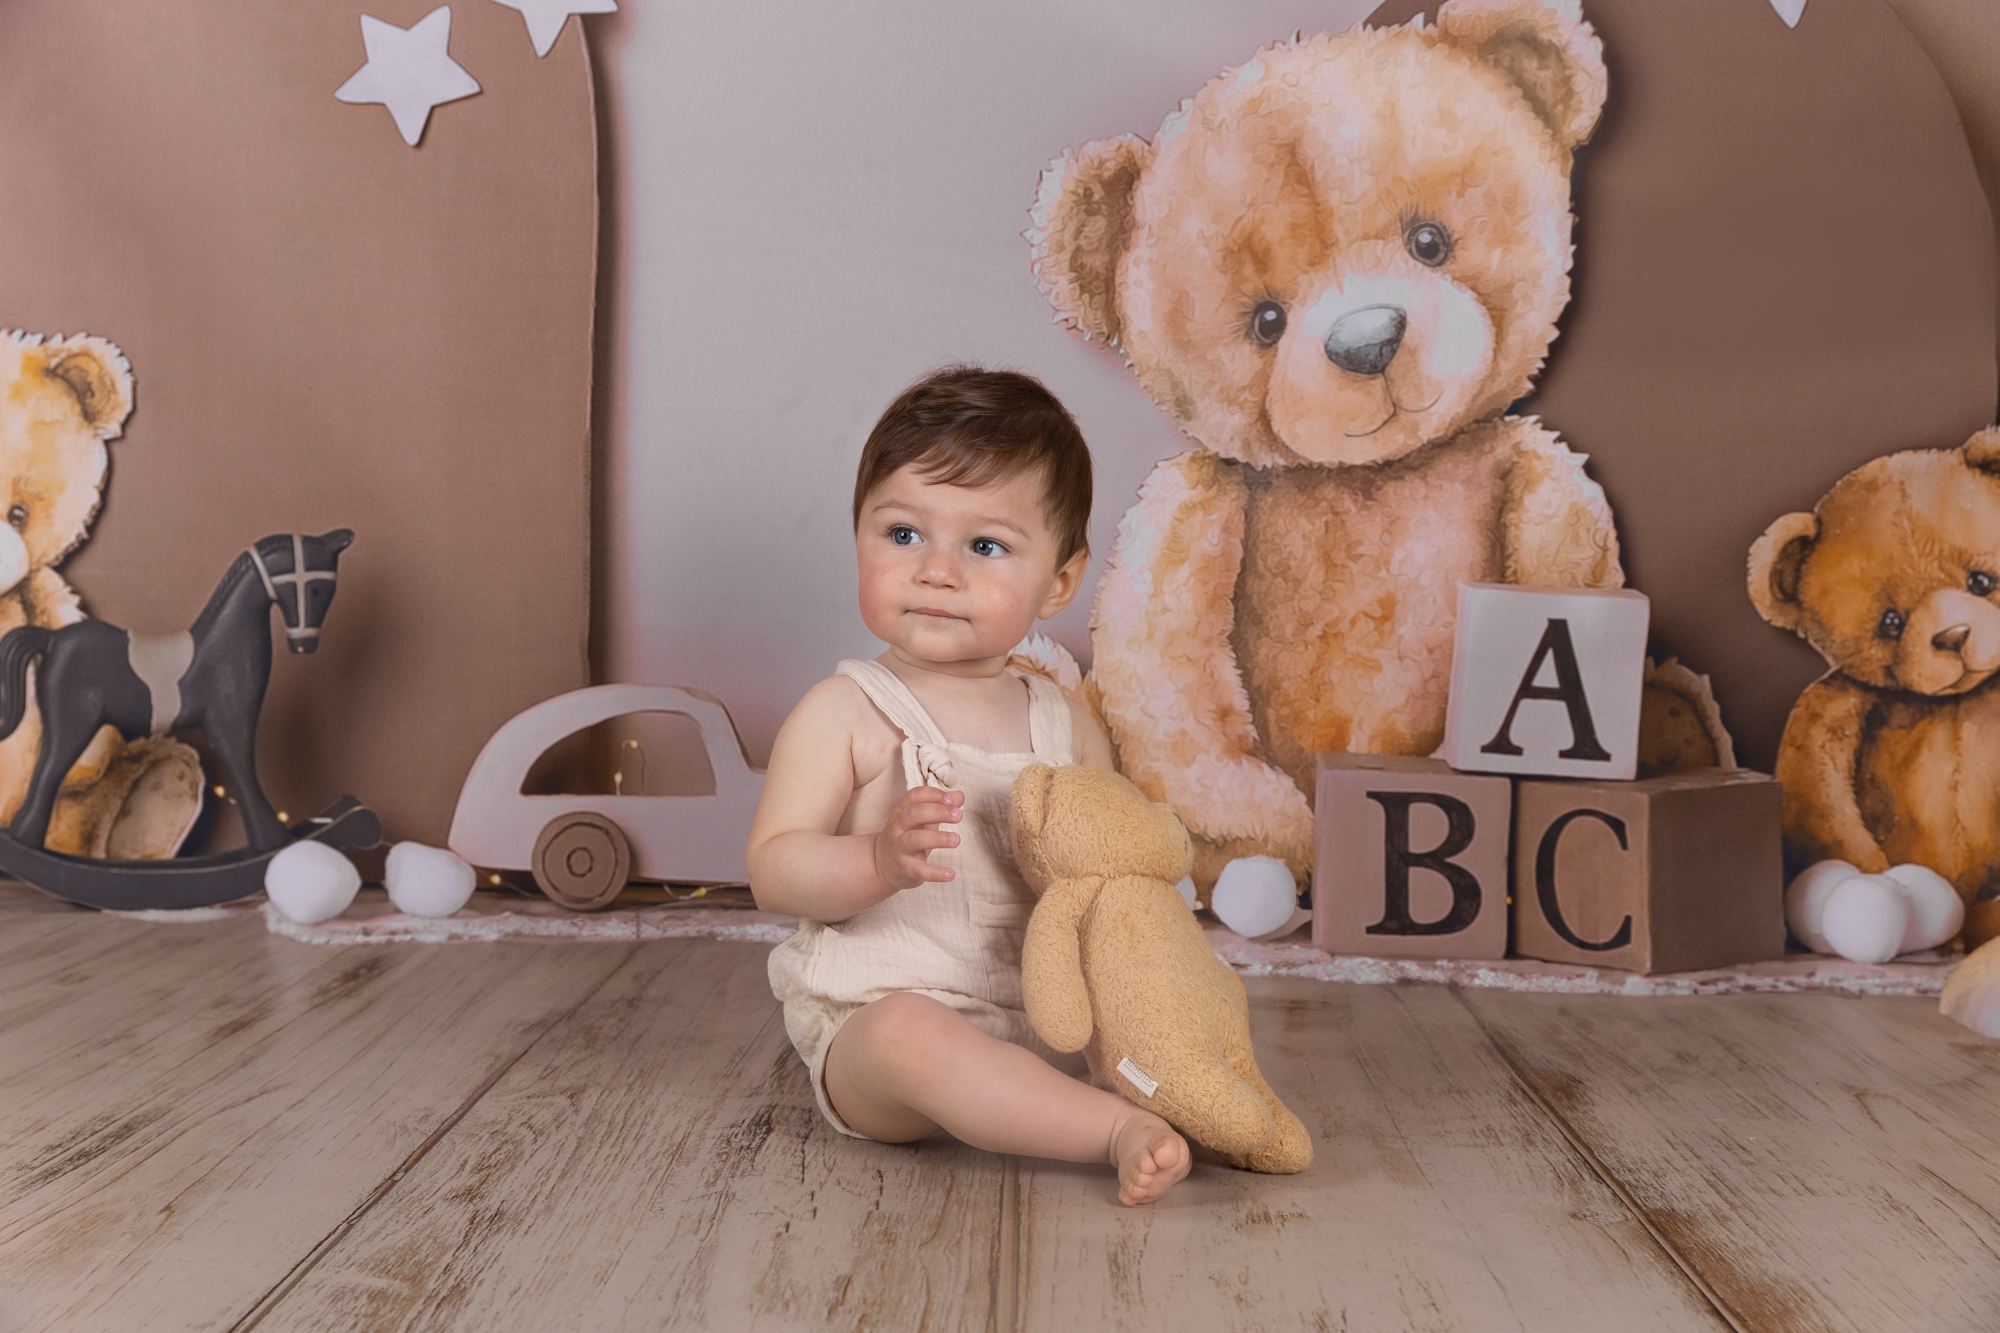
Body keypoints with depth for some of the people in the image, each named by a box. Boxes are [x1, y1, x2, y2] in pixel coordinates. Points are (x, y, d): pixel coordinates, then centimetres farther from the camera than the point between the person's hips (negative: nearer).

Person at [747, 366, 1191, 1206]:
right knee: (912, 1037, -36)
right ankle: (1122, 1131, -34)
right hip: (872, 1027, -5)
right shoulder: (846, 713, -3)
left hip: (1049, 1029, 5)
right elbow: (771, 870, -10)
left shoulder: (1069, 730, 11)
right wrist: (878, 862, -30)